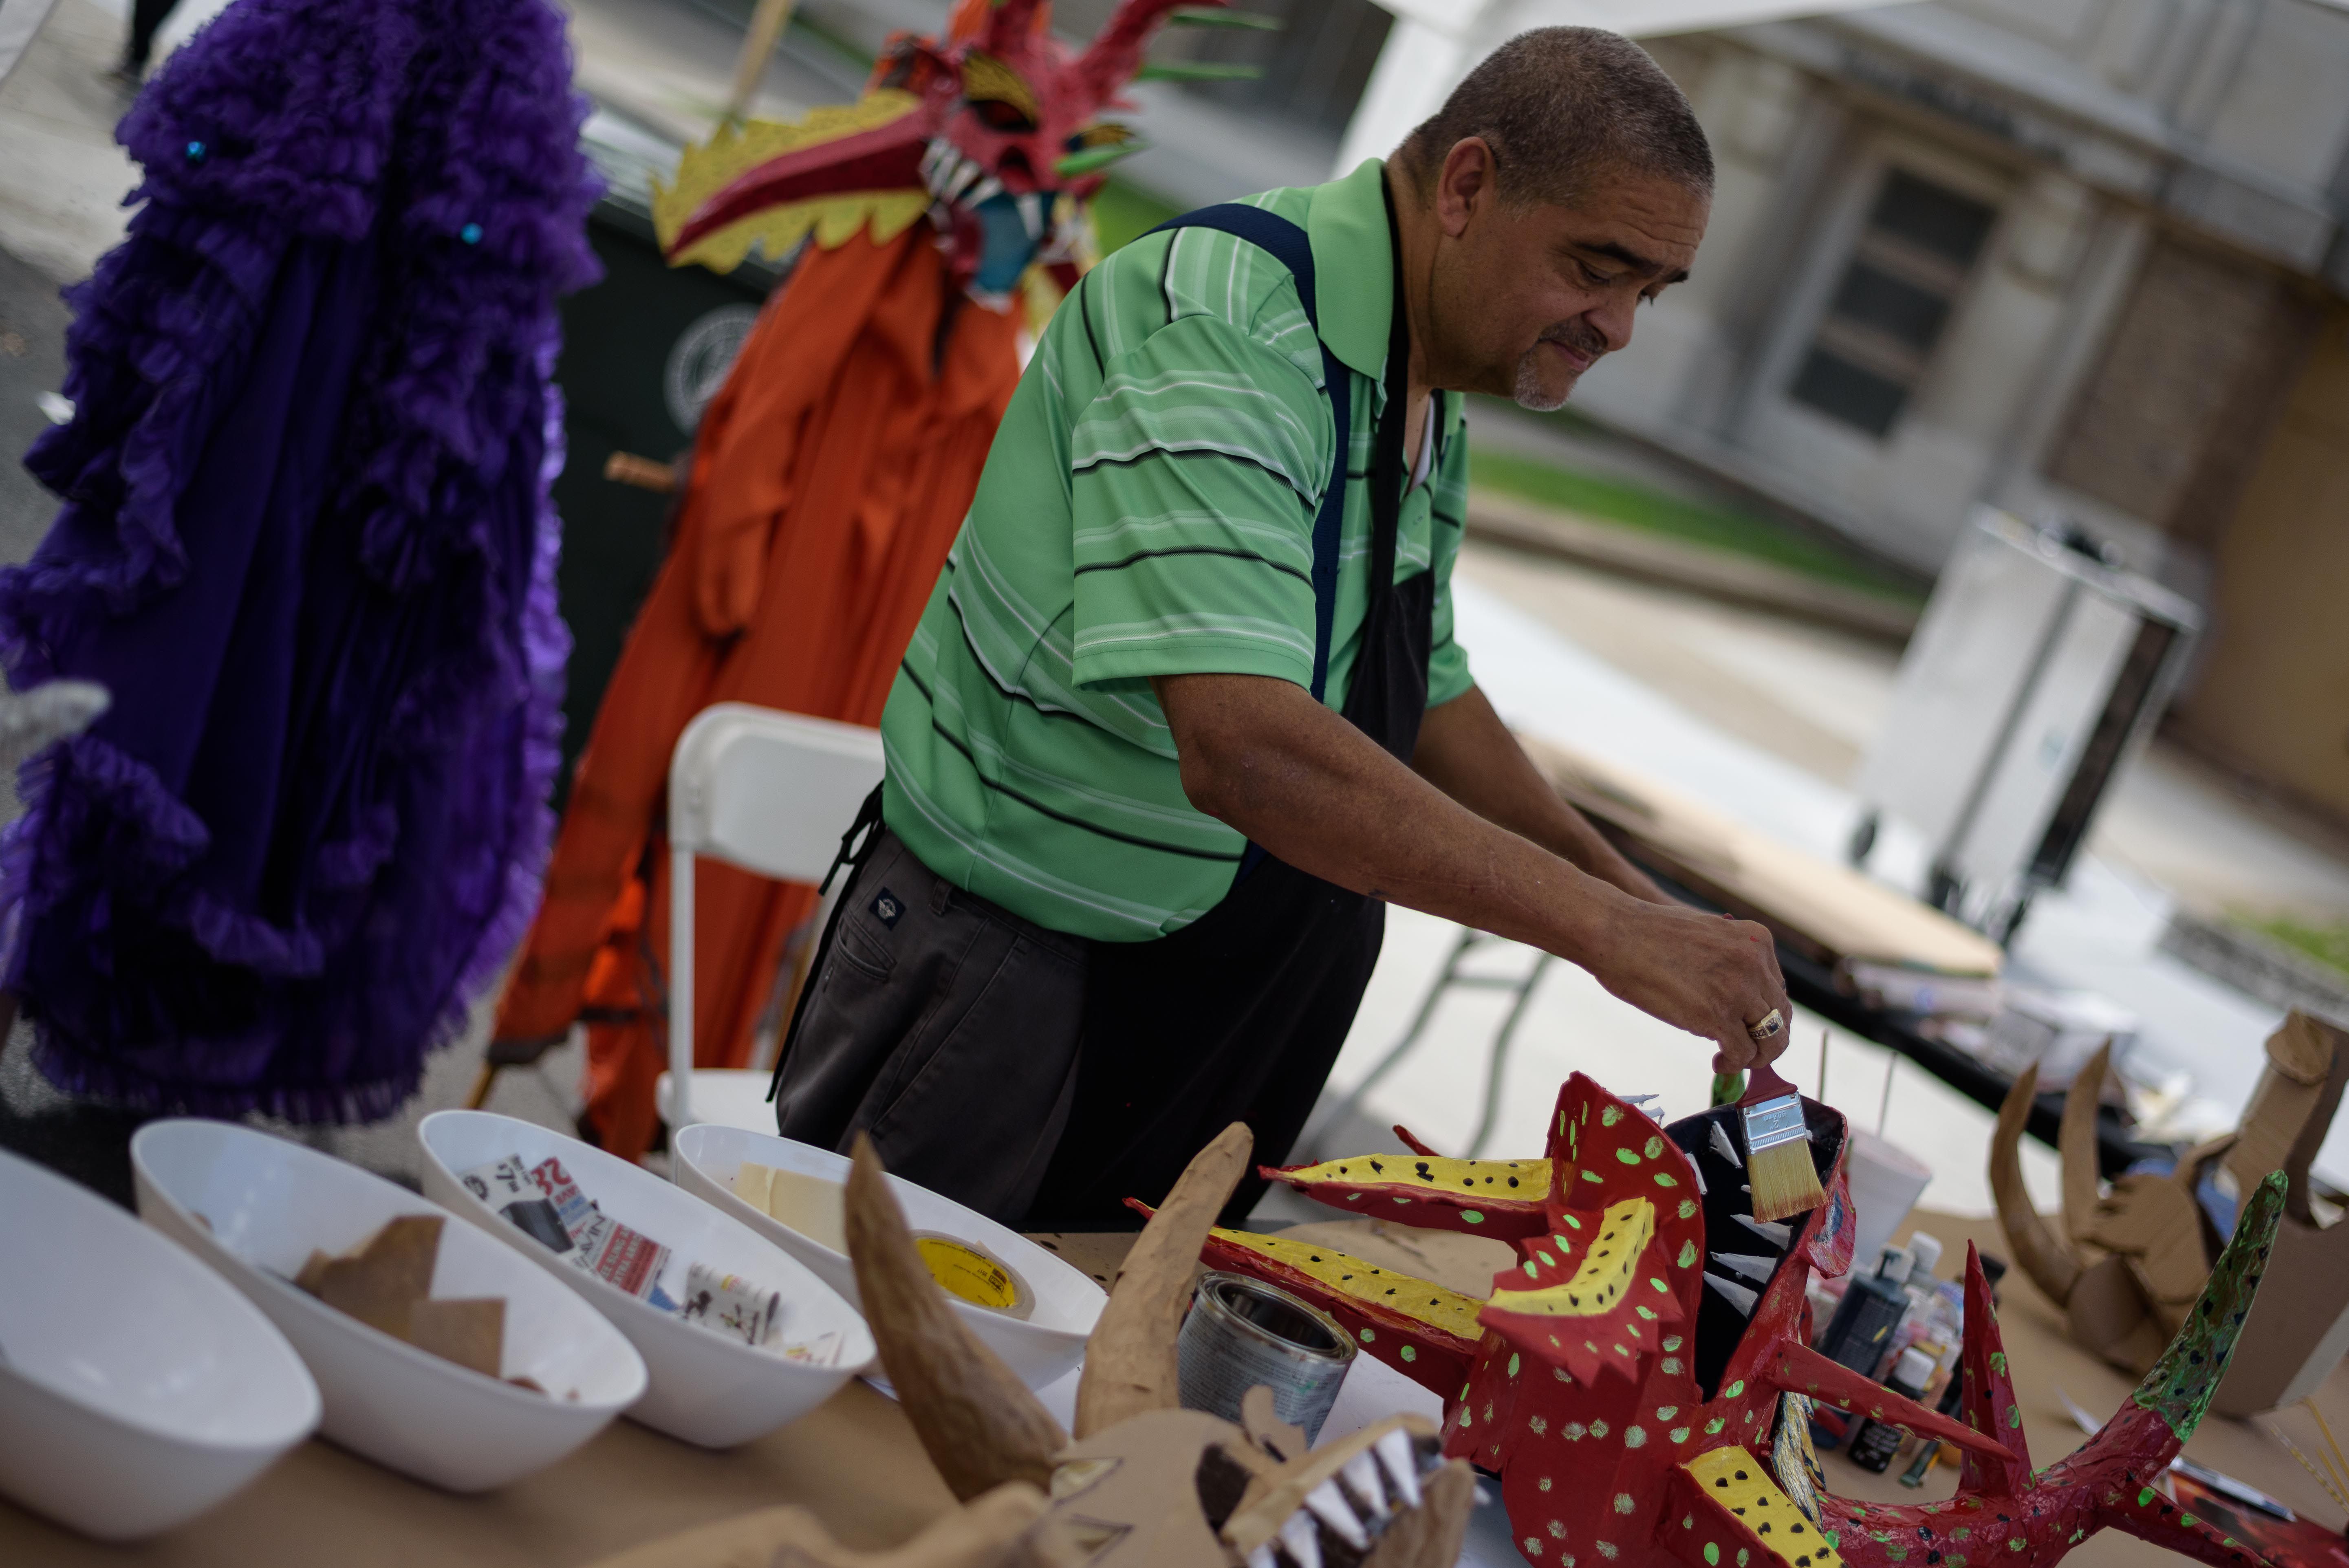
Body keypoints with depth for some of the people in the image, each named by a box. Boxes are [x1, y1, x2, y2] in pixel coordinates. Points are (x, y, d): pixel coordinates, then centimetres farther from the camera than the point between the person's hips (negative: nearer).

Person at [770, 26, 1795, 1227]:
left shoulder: (1427, 410, 8)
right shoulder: (1221, 329, -23)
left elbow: (1421, 697, 21)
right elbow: (1244, 748, -36)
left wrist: (1644, 904, 11)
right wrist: (1601, 925, -33)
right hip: (1013, 980, -9)